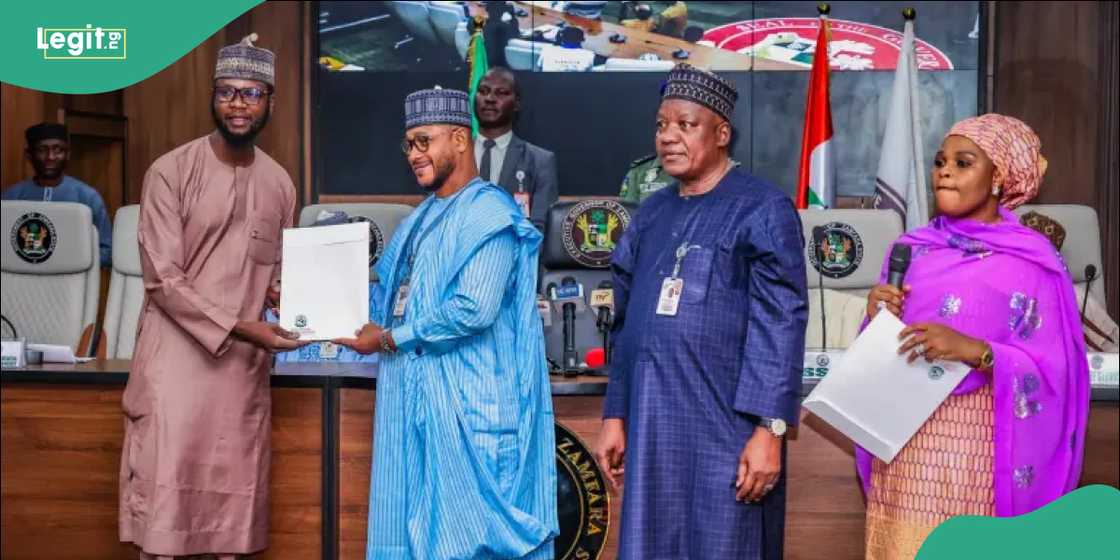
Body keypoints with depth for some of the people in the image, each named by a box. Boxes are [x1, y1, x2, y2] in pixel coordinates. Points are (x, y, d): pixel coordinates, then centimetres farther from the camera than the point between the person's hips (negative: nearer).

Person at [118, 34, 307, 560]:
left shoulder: (280, 184, 8)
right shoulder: (170, 172, -7)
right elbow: (162, 278, -12)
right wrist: (239, 327, -20)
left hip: (246, 363, 4)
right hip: (177, 358, -4)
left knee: (235, 489, 8)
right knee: (165, 483, -4)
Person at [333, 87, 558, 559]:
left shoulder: (488, 215, -12)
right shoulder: (423, 217, 16)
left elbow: (473, 310, -22)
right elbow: (395, 293, 20)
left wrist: (389, 340, -14)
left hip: (465, 399, -9)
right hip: (415, 396, 9)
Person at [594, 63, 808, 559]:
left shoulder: (763, 210, -6)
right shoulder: (652, 214, 12)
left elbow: (780, 327, -12)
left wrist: (769, 428, -17)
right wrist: (615, 415, 12)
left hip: (726, 429, -6)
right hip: (651, 426, 6)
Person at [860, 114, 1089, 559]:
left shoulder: (1031, 260, -4)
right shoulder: (912, 249, 10)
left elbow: (1055, 369, -9)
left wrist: (975, 351, -23)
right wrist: (876, 319, -7)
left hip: (976, 443, -4)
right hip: (901, 442, 4)